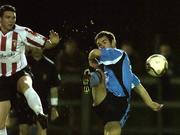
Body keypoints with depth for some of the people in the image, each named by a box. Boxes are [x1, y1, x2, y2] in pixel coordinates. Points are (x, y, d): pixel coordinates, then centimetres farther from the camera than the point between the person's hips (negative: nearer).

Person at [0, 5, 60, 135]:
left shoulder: (22, 32, -11)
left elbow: (44, 43, -11)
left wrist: (53, 42, -31)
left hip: (20, 72, -3)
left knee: (26, 86, -41)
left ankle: (40, 114, -57)